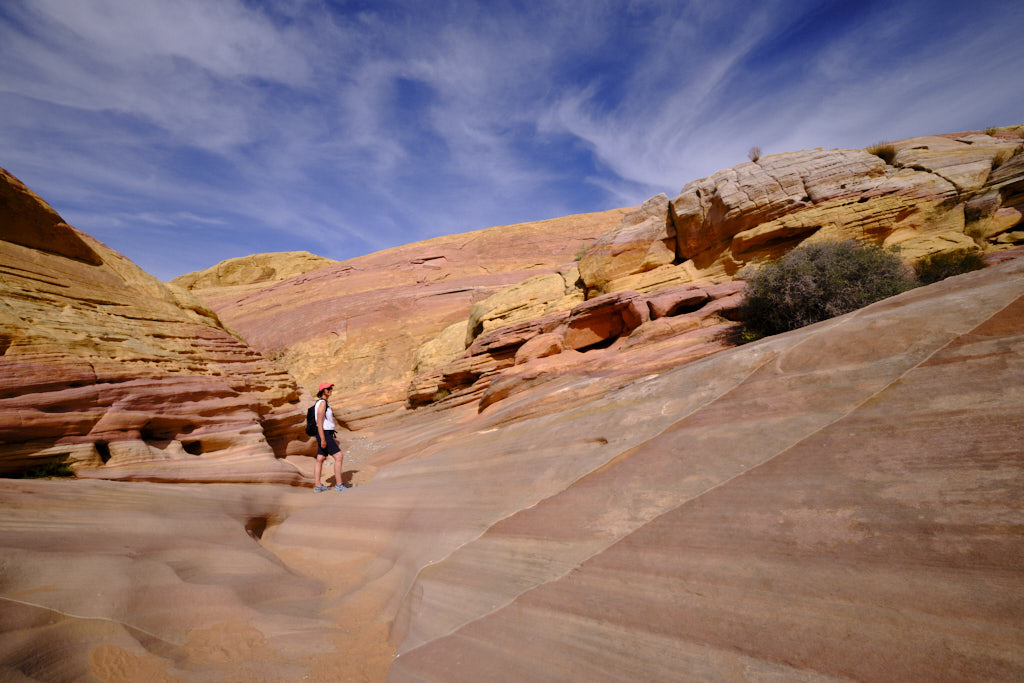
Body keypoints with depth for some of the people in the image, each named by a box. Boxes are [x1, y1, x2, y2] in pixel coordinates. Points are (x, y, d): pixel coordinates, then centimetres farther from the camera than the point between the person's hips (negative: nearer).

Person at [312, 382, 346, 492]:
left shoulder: (325, 403, 16)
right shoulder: (322, 402, -14)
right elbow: (319, 422, -20)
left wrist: (332, 438, 23)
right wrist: (323, 440, -23)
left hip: (326, 435, 10)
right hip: (325, 435, -10)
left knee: (320, 459, 10)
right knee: (339, 456, -9)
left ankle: (318, 486, 15)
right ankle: (339, 485, -6)